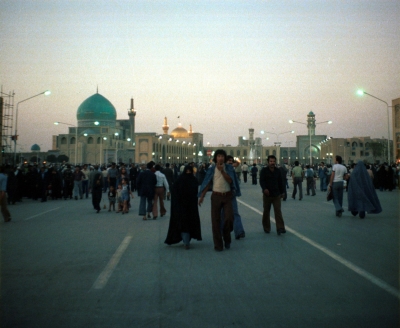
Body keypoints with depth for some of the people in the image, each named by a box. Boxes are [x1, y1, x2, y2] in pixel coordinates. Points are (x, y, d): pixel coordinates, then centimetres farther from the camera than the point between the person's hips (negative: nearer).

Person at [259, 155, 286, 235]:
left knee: (278, 211, -7)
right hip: (267, 194, -2)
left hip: (276, 195, 2)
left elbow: (280, 182, 14)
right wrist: (264, 189, -31)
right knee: (266, 212, 9)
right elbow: (261, 181, -15)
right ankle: (266, 228, 21)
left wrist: (282, 192, 14)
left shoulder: (277, 171, 7)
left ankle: (280, 228, -10)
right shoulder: (264, 170, -4)